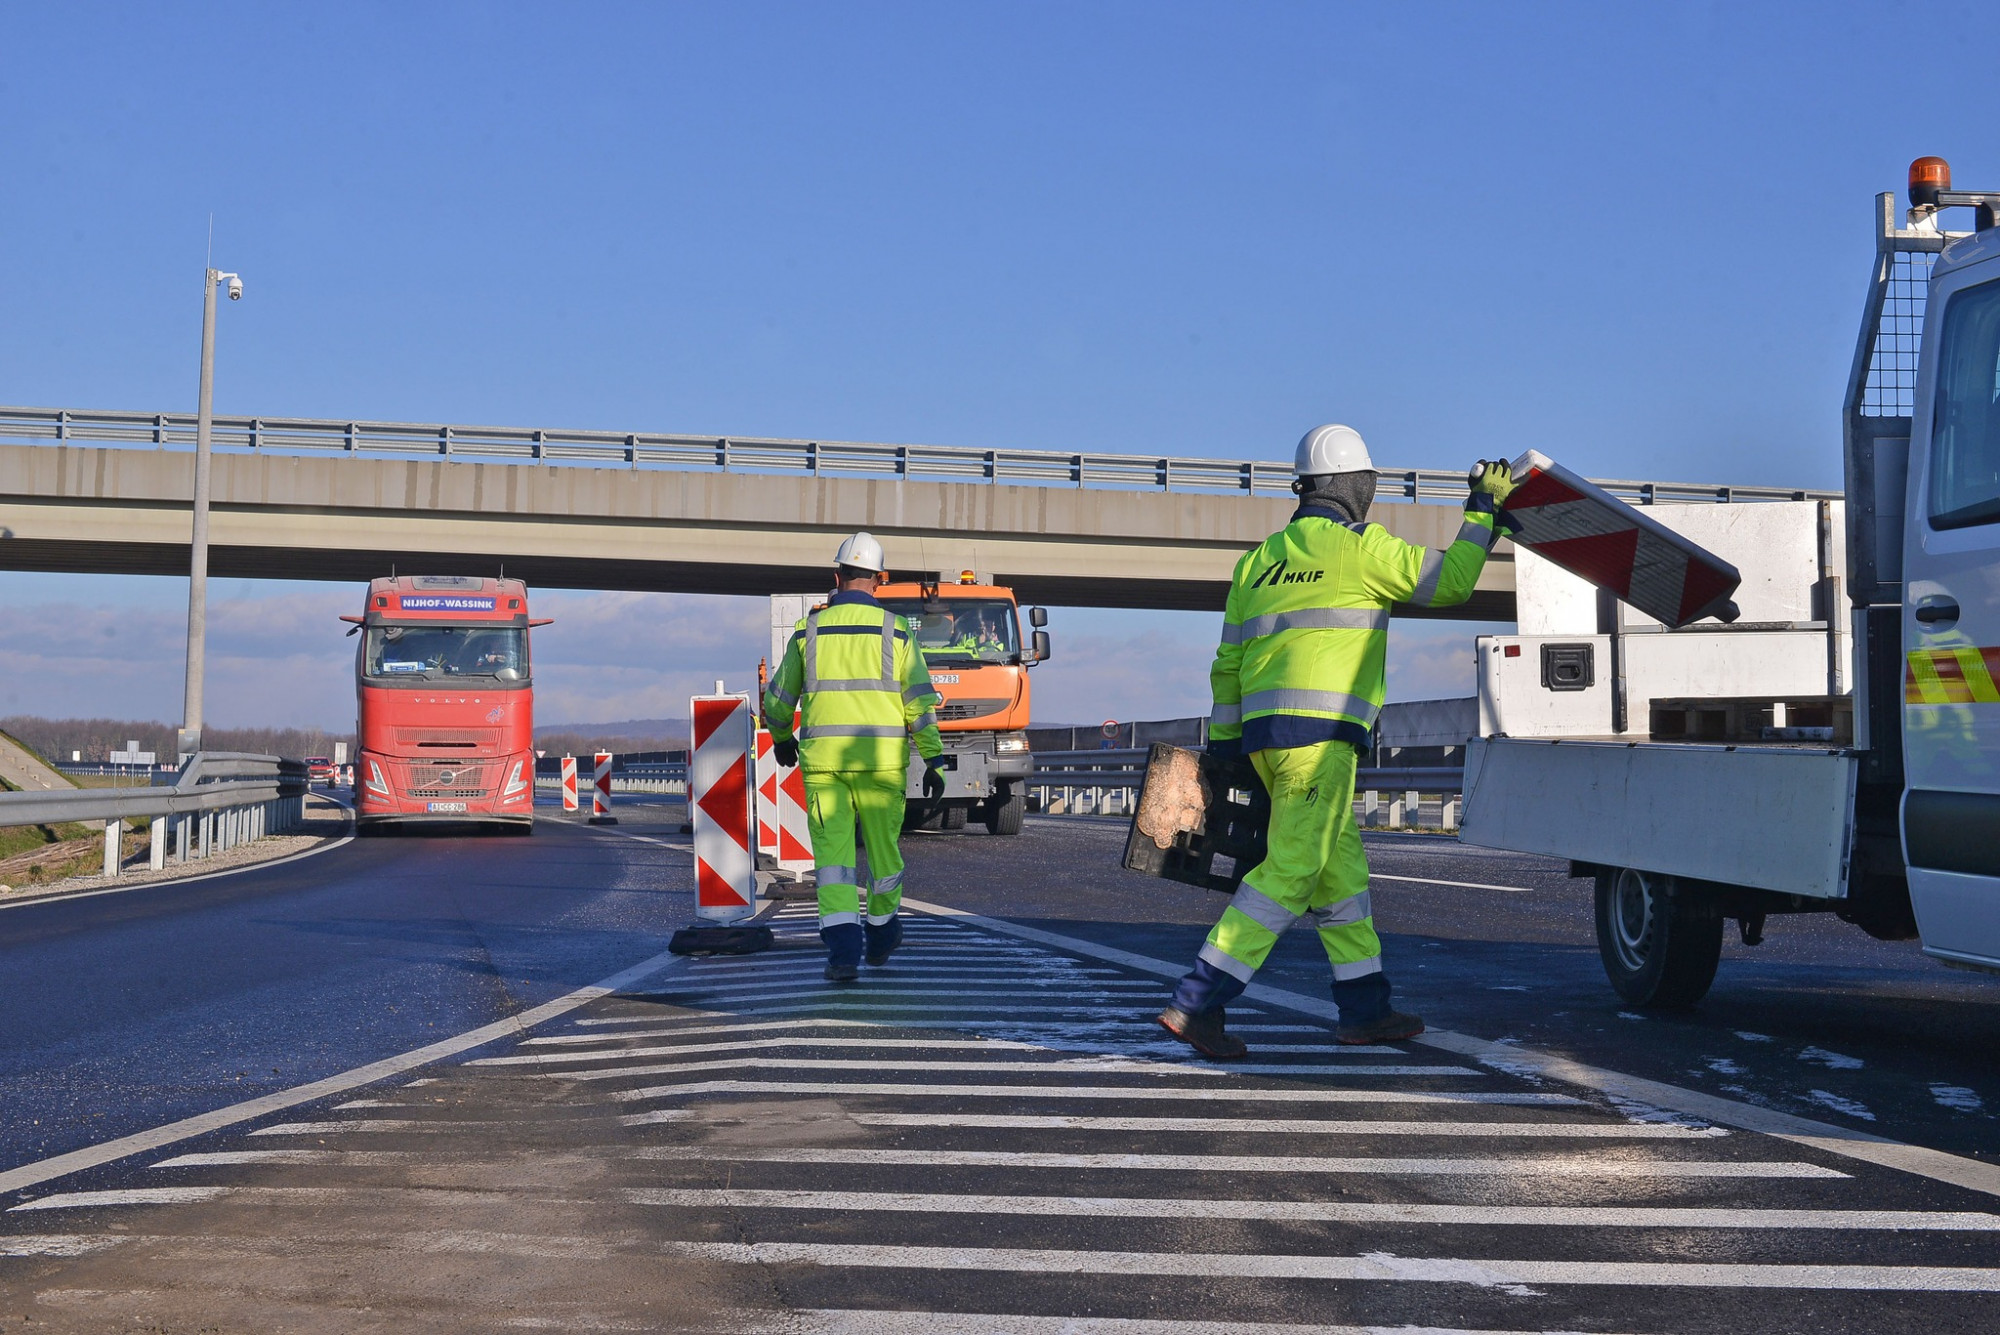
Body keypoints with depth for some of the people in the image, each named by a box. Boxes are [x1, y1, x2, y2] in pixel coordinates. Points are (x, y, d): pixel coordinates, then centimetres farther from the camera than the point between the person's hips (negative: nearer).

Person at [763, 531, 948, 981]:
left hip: (823, 758, 0)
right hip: (881, 759, 0)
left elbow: (777, 699, 16)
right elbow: (919, 701, -3)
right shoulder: (894, 631, 1)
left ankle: (843, 948, -16)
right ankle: (881, 934, 33)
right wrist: (934, 761, 0)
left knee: (833, 853, -1)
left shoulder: (809, 630, 6)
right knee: (883, 847, 16)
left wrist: (781, 738, 35)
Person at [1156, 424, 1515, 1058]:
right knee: (1290, 871, -8)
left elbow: (1228, 666, 17)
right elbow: (1450, 580, 4)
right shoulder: (1361, 547, -3)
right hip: (1317, 733, -8)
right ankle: (1197, 1003, -13)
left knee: (1339, 868, 15)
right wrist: (1483, 510, 16)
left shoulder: (1258, 561, 18)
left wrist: (1223, 746, 21)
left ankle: (1364, 1008, 19)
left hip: (1266, 733, 8)